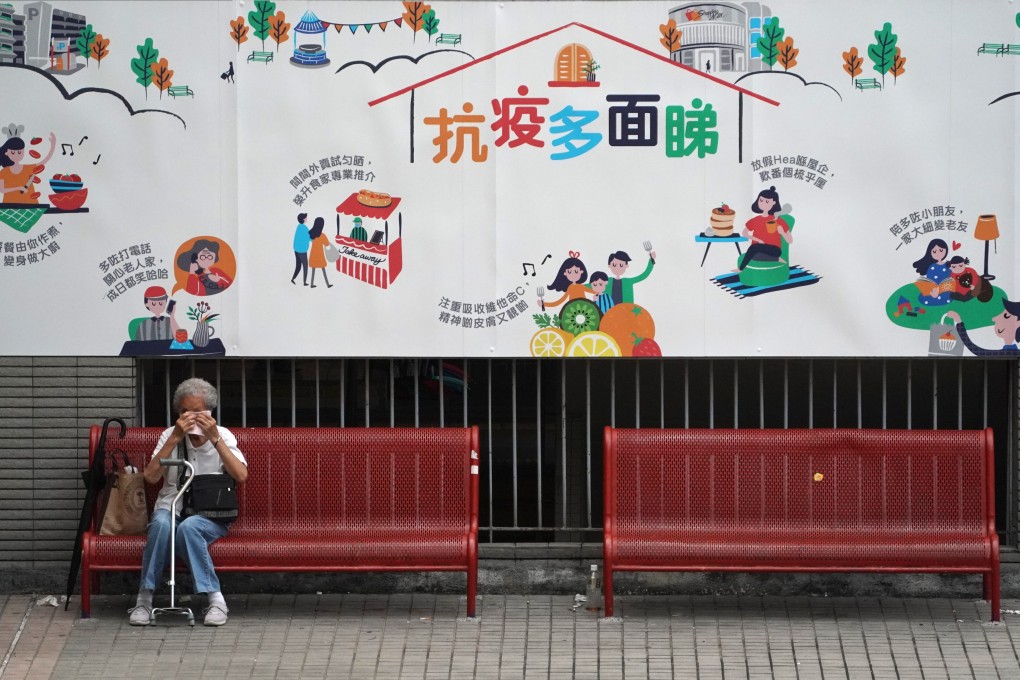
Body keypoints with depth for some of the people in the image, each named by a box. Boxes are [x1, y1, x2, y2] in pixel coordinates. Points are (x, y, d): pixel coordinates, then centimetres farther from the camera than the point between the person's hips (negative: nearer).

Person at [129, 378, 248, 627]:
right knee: (161, 522, -35)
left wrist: (215, 438, -16)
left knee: (188, 527, -37)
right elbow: (151, 477, -7)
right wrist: (175, 438, -14)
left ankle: (215, 599, -31)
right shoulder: (170, 435, 6)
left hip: (211, 516, -1)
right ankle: (145, 598, -27)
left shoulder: (223, 436, 4)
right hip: (172, 509, 1)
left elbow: (241, 476, -11)